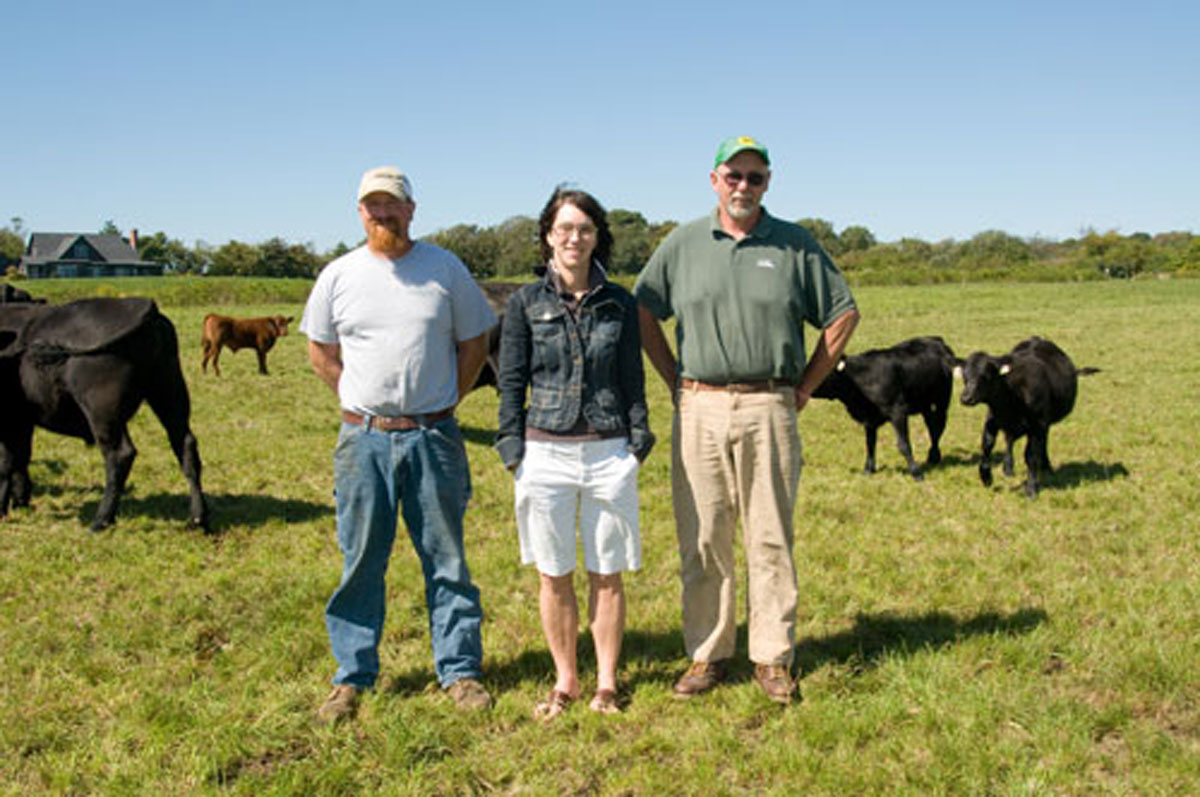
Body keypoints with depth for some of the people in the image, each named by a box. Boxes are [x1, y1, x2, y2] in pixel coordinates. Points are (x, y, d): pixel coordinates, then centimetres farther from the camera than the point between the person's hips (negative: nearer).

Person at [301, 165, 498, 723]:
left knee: (447, 560, 6)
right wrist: (361, 406, 8)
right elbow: (321, 352, 15)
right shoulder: (339, 276, 6)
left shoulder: (445, 269, 3)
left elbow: (474, 343, 10)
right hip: (362, 440, 1)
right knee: (360, 562, 6)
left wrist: (443, 403, 5)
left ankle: (460, 671, 17)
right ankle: (352, 677, 18)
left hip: (433, 436, -1)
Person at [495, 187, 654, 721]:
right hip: (545, 452, 0)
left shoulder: (619, 304, 6)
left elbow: (632, 380, 9)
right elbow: (511, 381, 4)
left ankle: (606, 682, 21)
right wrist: (513, 450, -2)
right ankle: (565, 681, 24)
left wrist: (637, 443, 2)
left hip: (608, 453, 0)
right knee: (554, 575, 8)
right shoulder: (526, 302, 3)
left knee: (607, 574, 6)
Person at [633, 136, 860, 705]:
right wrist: (675, 380, 8)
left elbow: (843, 314, 9)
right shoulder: (683, 243, 8)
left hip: (769, 411, -1)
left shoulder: (796, 245, 5)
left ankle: (773, 658, 15)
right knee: (702, 541, 5)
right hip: (699, 409, 1)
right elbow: (643, 310, 15)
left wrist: (806, 385, 5)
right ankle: (707, 655, 16)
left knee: (770, 539, 4)